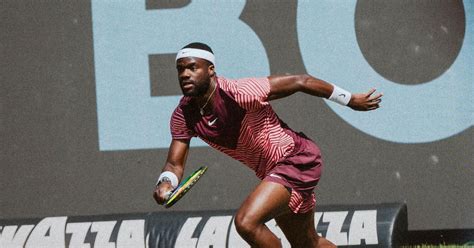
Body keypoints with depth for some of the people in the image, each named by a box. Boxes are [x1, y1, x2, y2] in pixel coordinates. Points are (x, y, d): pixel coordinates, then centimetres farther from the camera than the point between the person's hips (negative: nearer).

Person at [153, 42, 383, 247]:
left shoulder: (239, 94, -28)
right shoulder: (183, 116, -8)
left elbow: (300, 82, -19)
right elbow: (175, 163, -4)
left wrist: (350, 99, -9)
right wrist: (165, 183, -30)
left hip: (297, 158, -8)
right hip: (272, 173, 8)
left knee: (247, 222, -26)